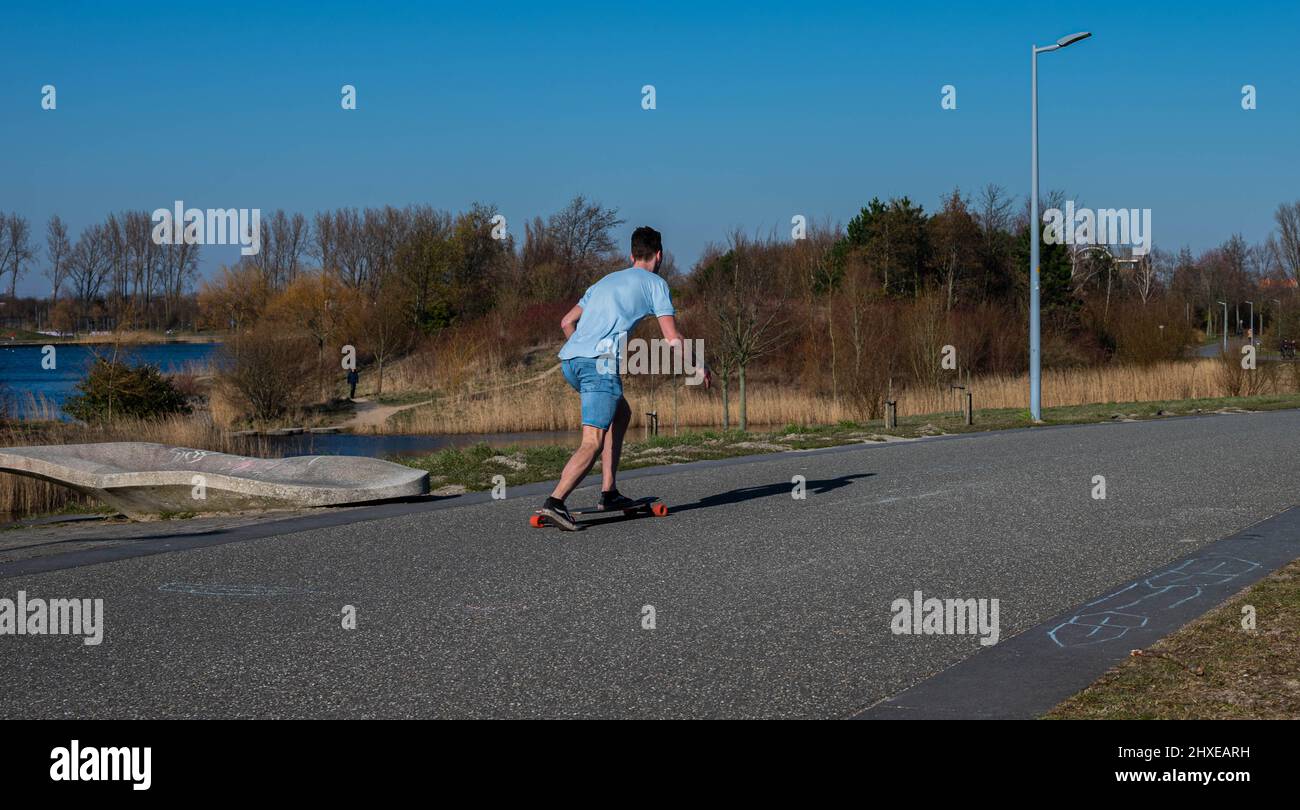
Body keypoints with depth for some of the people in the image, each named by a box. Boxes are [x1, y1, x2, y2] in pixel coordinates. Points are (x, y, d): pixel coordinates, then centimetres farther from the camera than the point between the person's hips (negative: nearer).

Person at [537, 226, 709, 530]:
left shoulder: (605, 281, 30)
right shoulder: (655, 283, 11)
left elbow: (567, 322, 31)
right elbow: (673, 339, 7)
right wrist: (698, 368, 21)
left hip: (570, 360, 7)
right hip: (600, 362, -7)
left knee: (621, 413, 26)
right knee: (593, 442, -12)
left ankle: (609, 492, 19)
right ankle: (555, 502, -31)